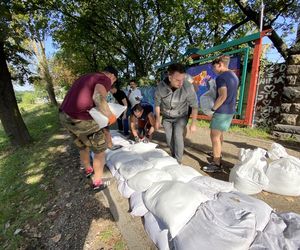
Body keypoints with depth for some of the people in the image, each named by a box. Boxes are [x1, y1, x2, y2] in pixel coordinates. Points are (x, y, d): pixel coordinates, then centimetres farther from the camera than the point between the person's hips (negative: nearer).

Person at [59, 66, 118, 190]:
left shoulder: (86, 77, 22)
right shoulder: (105, 79, -4)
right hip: (80, 119, -9)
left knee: (83, 146, 29)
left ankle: (88, 169, 51)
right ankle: (97, 182, 24)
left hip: (64, 116, 9)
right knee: (100, 149, 10)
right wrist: (110, 115, -14)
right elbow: (98, 97, -25)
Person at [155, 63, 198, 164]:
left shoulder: (188, 86, -28)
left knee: (177, 136, -17)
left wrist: (193, 124, -11)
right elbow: (157, 104, -6)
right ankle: (174, 157, 29)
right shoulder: (160, 87, -24)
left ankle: (178, 162, 1)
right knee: (169, 139, 3)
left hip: (181, 116, -2)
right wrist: (157, 120, 0)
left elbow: (194, 106, -15)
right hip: (166, 117, 2)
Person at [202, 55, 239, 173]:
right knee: (219, 134, 22)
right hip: (230, 110, 10)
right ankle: (217, 154, 38)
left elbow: (222, 96, -24)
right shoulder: (234, 76, 14)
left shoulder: (221, 77, -16)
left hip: (222, 111, -9)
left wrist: (212, 109, -15)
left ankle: (217, 164, 4)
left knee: (214, 136, -3)